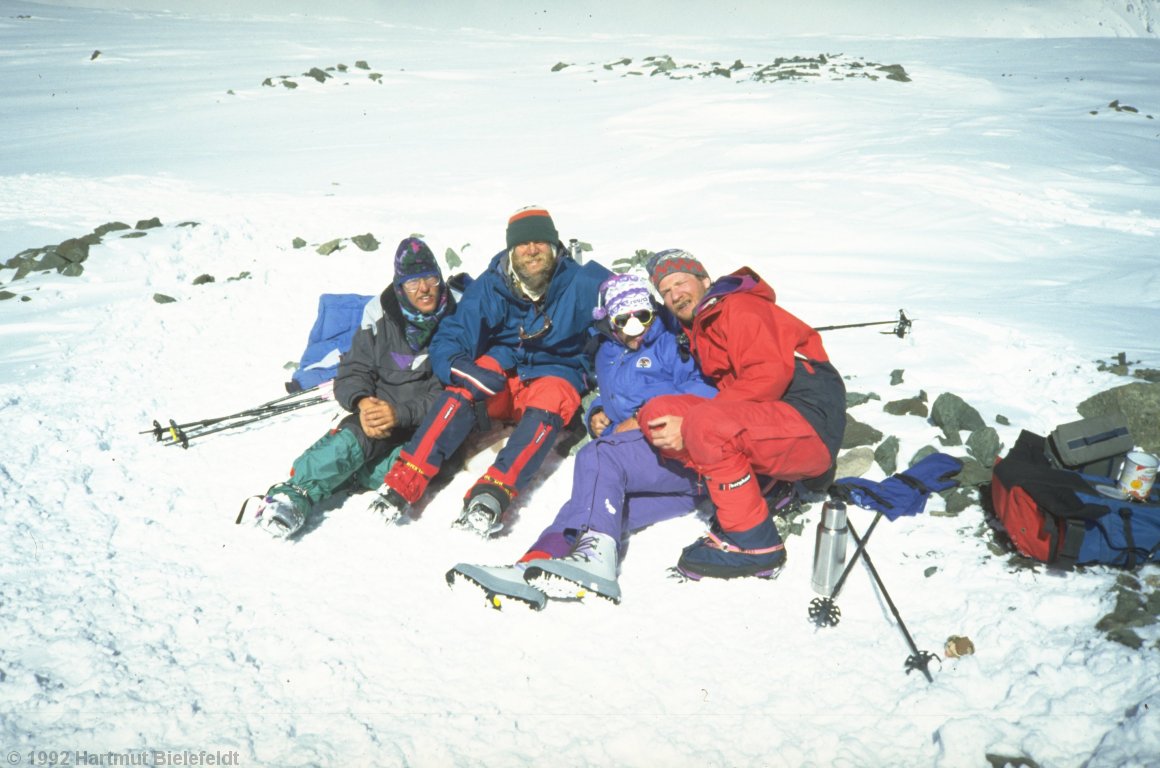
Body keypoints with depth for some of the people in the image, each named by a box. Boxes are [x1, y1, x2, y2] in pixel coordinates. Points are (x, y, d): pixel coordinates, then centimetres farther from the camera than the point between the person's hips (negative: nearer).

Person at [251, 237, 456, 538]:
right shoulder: (380, 315, 5)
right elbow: (354, 370, 6)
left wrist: (401, 412, -23)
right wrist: (362, 402, -18)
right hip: (379, 411, 1)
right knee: (354, 439, -35)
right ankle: (295, 492, -47)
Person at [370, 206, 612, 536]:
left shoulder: (581, 282, -10)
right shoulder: (491, 286, -7)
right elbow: (448, 339, -8)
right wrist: (460, 367, -32)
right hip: (501, 367, 1)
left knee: (545, 410, -36)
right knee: (461, 392, -31)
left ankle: (492, 494, -53)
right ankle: (403, 483, -38)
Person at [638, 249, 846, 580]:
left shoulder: (740, 306, -4)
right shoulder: (700, 329, 22)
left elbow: (771, 373, -19)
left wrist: (692, 425, -21)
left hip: (811, 421, -9)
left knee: (705, 424, -34)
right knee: (657, 412, -3)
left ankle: (753, 543, -19)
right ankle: (758, 488, 0)